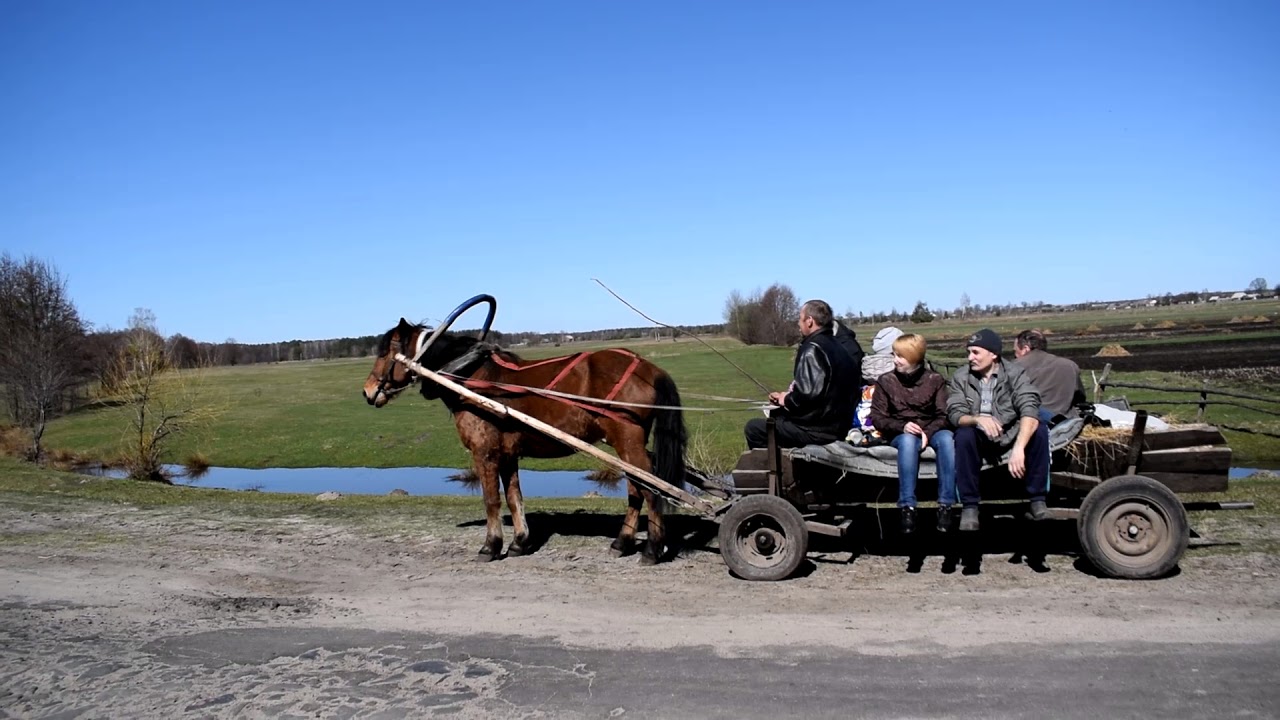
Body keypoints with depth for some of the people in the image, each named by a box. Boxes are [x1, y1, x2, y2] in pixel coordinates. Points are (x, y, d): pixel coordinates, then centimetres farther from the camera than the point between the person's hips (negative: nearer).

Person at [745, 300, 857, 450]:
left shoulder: (812, 349, -16)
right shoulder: (835, 346, 13)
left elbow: (808, 394, -27)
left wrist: (787, 400, -7)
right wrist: (788, 396, 9)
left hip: (818, 430, -10)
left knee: (753, 428, -1)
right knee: (775, 415, 27)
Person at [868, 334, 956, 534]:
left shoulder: (935, 380, 1)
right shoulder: (886, 381, 1)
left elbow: (943, 416, -1)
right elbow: (877, 417, 1)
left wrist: (927, 432, -20)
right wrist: (902, 427, -17)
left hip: (930, 431, 1)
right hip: (900, 433, -1)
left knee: (947, 438, -35)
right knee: (908, 441, -38)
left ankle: (945, 505, -32)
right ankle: (907, 507, -40)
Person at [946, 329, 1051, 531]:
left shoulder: (1015, 373, -13)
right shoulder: (960, 377, -8)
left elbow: (1030, 410, -28)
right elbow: (955, 414, -18)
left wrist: (1018, 448, -44)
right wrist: (977, 419, -43)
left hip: (1010, 434, 0)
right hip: (979, 439, 0)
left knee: (1039, 430, -28)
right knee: (964, 434, -33)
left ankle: (1037, 499, -14)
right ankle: (969, 506, -24)